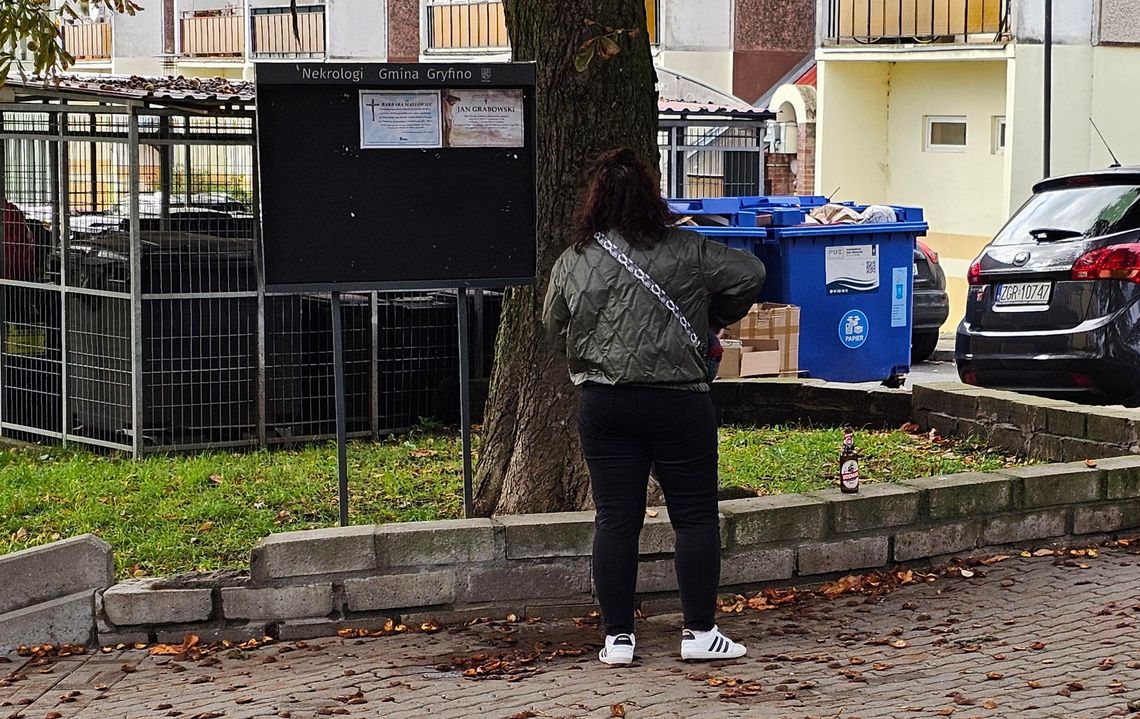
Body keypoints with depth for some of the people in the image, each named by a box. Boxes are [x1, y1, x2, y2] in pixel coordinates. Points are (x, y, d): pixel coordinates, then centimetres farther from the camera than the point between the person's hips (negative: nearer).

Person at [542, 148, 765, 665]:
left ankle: (617, 637, 8)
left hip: (603, 404, 2)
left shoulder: (572, 263, 1)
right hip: (677, 400, -2)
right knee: (695, 516, 7)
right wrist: (714, 320, 13)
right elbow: (749, 275, -3)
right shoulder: (685, 252, -5)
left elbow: (554, 330, 11)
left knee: (615, 519, 6)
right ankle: (700, 633, 7)